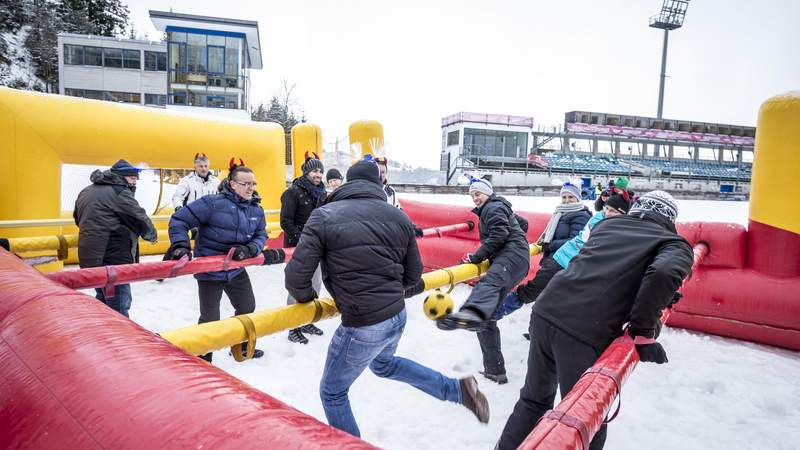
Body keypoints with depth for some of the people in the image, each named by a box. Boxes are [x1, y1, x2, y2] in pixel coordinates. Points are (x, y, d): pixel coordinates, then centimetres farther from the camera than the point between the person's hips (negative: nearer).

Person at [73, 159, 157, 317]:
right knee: (119, 307, -3)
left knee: (103, 300, 22)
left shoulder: (87, 192, 16)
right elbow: (140, 219, -8)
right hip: (112, 260, -9)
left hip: (89, 257, 9)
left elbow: (78, 218, 28)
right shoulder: (120, 193, -11)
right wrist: (152, 236, 9)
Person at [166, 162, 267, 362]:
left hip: (236, 269, 7)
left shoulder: (256, 210, 0)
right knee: (210, 318, 2)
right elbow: (179, 219, -16)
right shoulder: (213, 203, -20)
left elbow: (261, 235, 3)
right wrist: (180, 245, -24)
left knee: (247, 308, 20)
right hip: (209, 270, -7)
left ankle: (241, 346, 44)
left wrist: (249, 249, -16)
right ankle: (202, 359, 26)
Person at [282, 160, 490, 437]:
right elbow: (413, 274, 7)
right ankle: (457, 389, 34)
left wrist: (306, 297, 8)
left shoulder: (324, 216, -11)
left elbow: (296, 276, -14)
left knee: (332, 392, 20)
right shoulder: (399, 217, 1)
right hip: (397, 316, 6)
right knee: (383, 364, 37)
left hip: (362, 326, -6)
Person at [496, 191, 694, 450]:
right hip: (587, 335, -5)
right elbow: (663, 273, -13)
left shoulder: (606, 223, 22)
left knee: (534, 400, 25)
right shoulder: (675, 244, 9)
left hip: (545, 312, 5)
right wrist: (642, 333, -5)